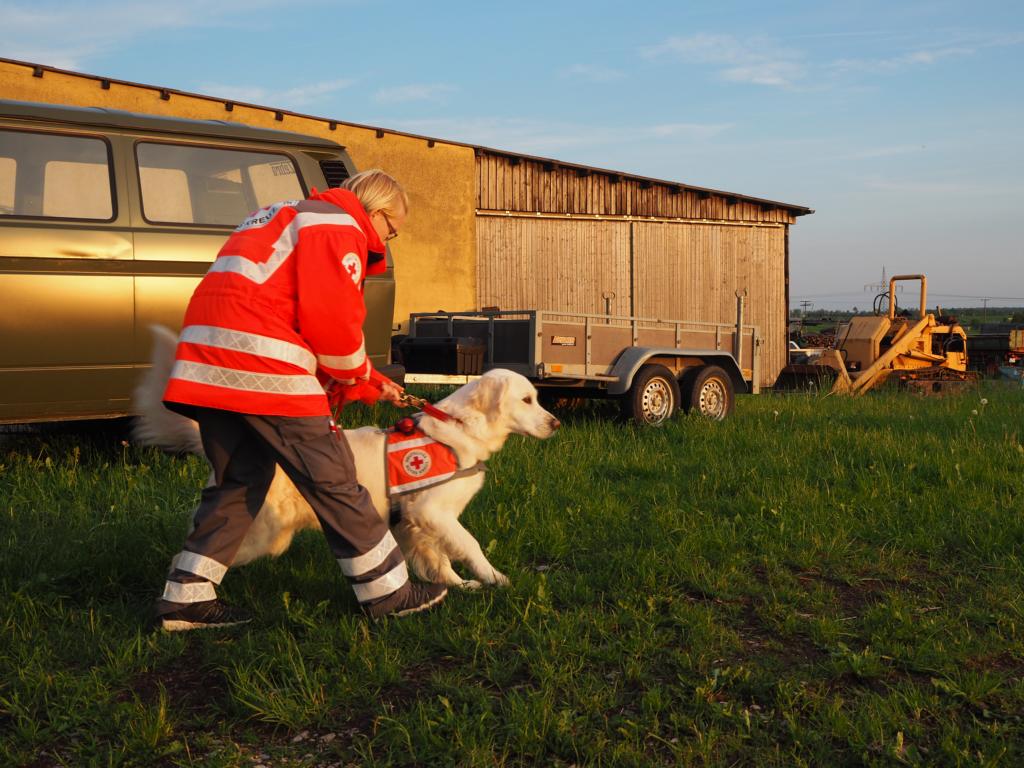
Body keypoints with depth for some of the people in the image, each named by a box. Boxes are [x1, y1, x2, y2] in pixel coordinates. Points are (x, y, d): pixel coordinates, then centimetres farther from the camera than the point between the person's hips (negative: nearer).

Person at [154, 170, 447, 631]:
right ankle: (389, 592, 8)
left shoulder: (294, 218, 31)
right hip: (261, 364, -9)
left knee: (239, 479, 17)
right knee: (332, 479, -1)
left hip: (207, 355, 10)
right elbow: (331, 321, -12)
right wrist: (355, 379, 8)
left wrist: (371, 385, 30)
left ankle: (186, 597, 15)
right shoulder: (340, 228, 0)